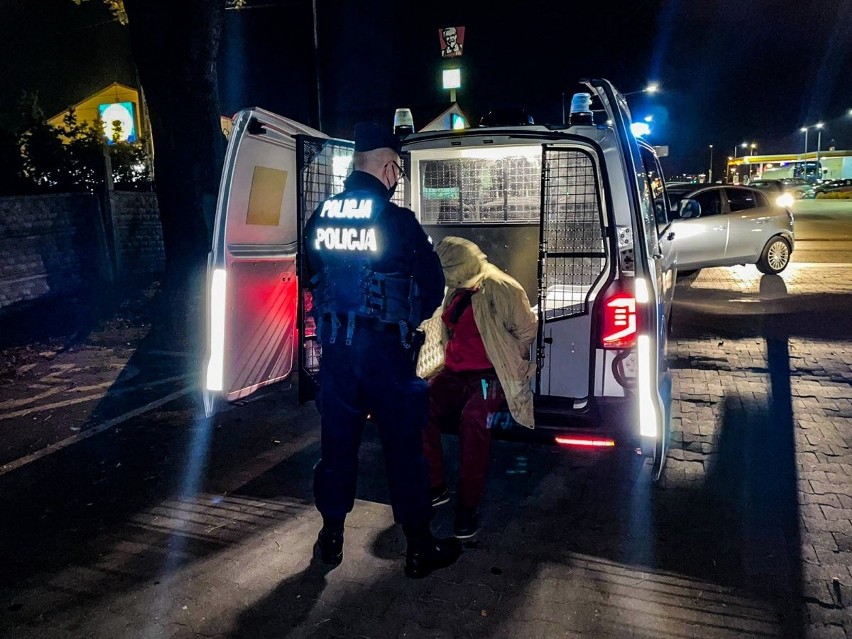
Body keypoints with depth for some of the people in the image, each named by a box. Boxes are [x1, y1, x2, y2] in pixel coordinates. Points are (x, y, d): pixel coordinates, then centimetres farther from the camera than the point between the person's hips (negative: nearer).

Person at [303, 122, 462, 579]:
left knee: (337, 442, 17)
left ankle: (331, 537, 30)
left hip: (334, 347, 5)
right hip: (385, 349, -4)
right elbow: (432, 284, -4)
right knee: (403, 447, 7)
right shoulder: (397, 220, -12)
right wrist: (409, 321, 14)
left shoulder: (320, 218, 2)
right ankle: (419, 548, 19)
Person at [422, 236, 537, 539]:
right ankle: (434, 487, -7)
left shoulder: (502, 290, -11)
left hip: (492, 375, -6)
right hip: (456, 372, 7)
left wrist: (504, 364, 0)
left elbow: (527, 331, -3)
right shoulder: (454, 291, 11)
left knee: (474, 417, -36)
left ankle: (469, 504, -23)